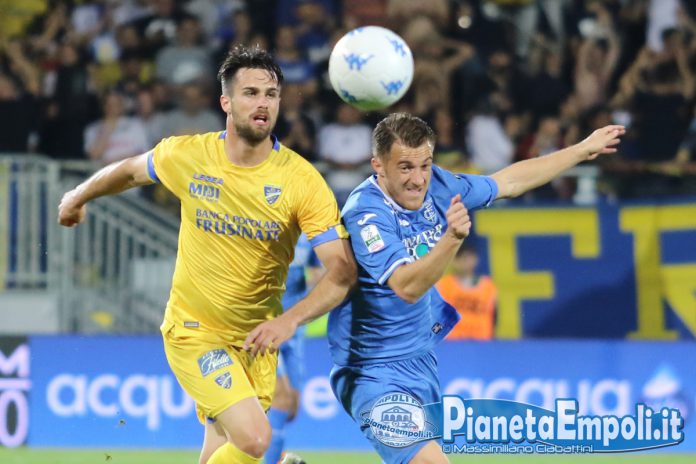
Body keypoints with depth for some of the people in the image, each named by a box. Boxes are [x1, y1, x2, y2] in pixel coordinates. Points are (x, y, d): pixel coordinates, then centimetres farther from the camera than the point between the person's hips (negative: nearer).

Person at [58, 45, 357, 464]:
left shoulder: (302, 180, -13)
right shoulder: (186, 155, -10)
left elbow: (343, 270, -16)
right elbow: (133, 170, 14)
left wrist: (291, 320, -31)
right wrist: (80, 196, 30)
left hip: (256, 337, 2)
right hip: (194, 332, -2)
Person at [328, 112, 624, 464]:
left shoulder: (435, 186, -3)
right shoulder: (365, 213, -24)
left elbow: (508, 182, 14)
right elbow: (407, 287, -35)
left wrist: (582, 150, 21)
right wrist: (452, 237, -49)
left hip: (422, 362, 9)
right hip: (374, 374, -9)